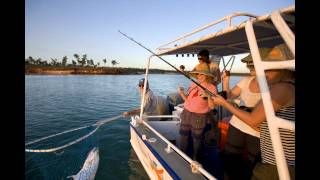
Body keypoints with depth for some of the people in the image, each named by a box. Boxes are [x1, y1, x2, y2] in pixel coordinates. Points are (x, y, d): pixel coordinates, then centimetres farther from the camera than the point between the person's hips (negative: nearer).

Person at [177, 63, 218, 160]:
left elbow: (212, 107, -10)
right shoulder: (193, 84, 3)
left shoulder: (212, 88, -8)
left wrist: (208, 96, -26)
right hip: (186, 113, 4)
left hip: (199, 116, -4)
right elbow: (187, 99, 8)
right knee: (183, 135, 11)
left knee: (196, 137, 10)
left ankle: (195, 156, 33)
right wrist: (181, 93, -9)